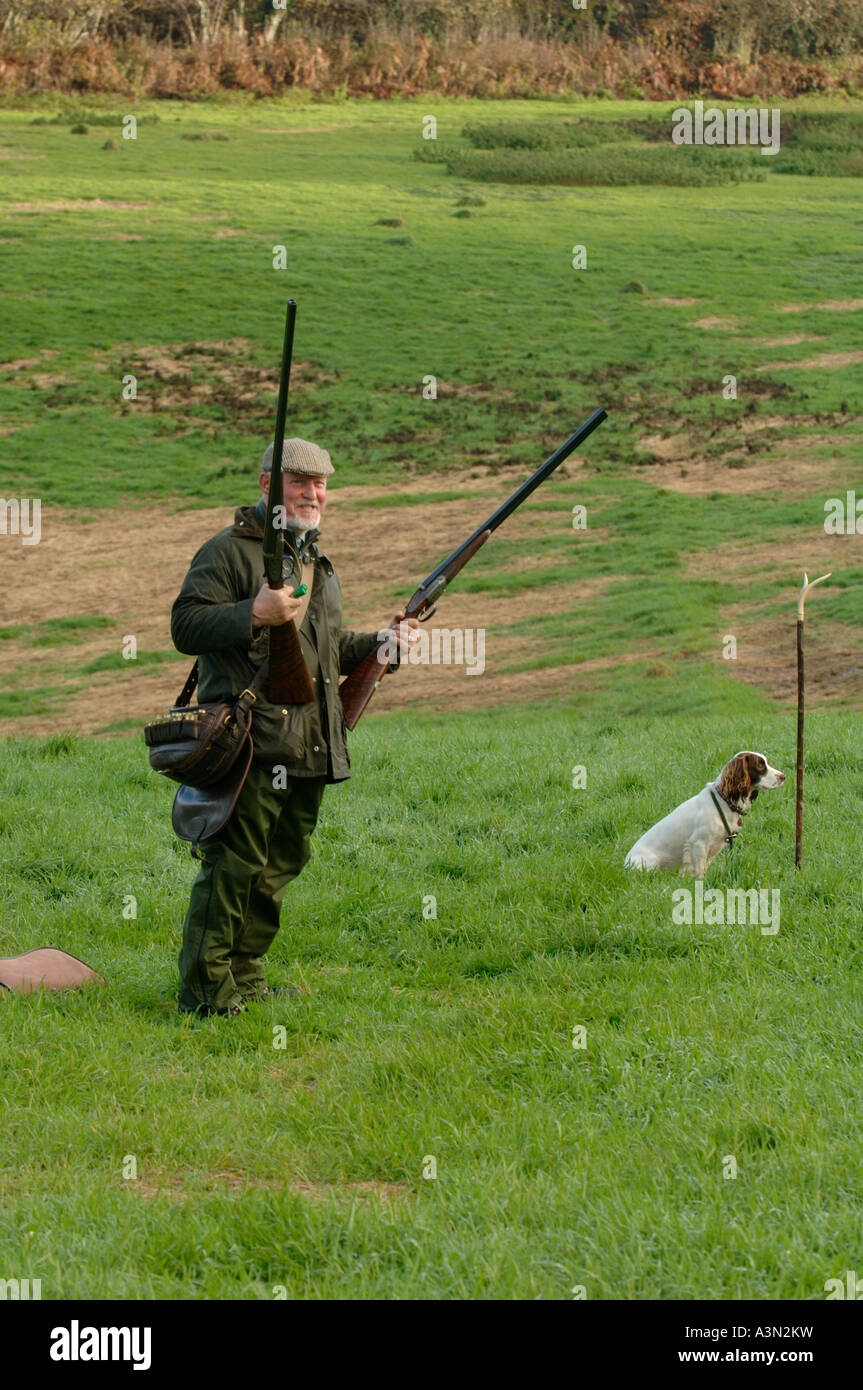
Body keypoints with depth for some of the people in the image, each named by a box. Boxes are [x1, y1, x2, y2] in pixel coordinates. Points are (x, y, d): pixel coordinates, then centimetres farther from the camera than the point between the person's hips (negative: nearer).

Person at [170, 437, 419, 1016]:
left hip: (310, 749, 9)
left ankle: (246, 976, 24)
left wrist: (380, 642, 16)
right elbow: (186, 626, -15)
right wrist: (255, 614, -25)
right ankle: (206, 988, -4)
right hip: (252, 745, -9)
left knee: (282, 862, 14)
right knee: (234, 865, -9)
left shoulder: (319, 561, 21)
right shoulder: (230, 551, -7)